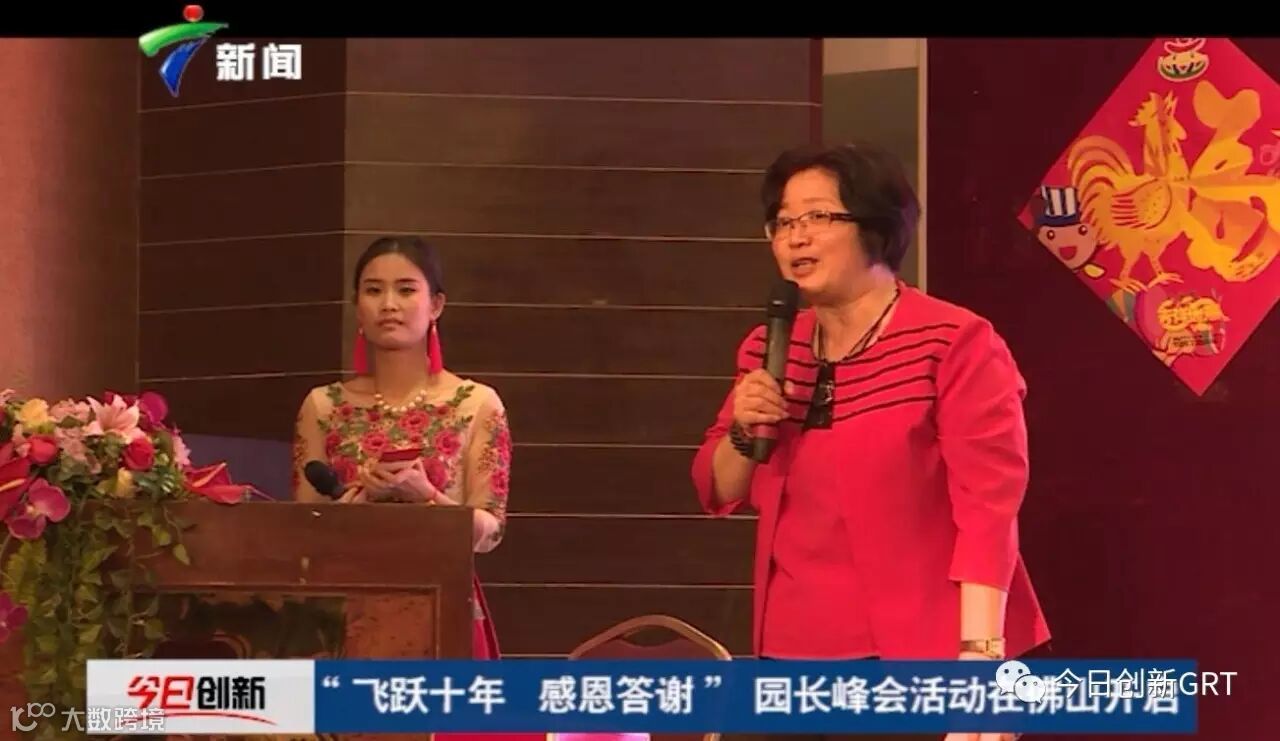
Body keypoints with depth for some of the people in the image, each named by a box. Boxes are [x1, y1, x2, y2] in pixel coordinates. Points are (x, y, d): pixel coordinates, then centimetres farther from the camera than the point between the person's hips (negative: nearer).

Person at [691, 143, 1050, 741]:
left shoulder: (954, 343, -10)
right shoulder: (769, 352, 10)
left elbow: (988, 508, -15)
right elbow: (719, 493, 16)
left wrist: (979, 655, -22)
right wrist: (743, 434, -5)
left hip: (921, 657, -5)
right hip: (794, 656, 5)